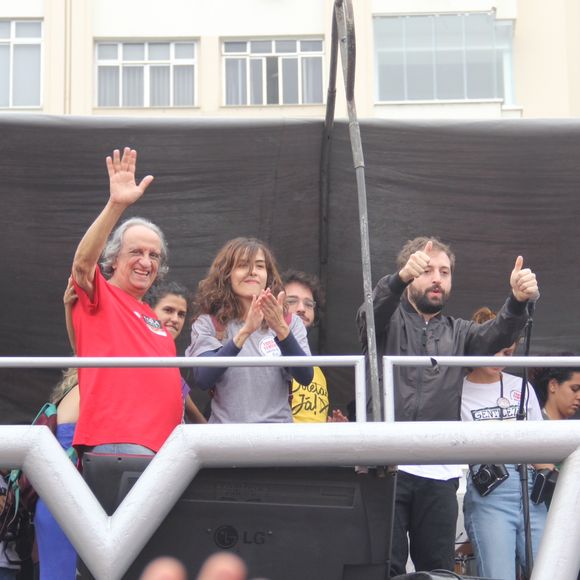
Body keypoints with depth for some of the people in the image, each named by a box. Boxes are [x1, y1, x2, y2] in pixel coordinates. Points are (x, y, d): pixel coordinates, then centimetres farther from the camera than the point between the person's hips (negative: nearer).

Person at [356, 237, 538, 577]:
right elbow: (370, 314, -14)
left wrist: (518, 300, -24)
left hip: (439, 474, 3)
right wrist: (401, 277, -36)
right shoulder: (389, 322, 9)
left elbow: (497, 335, -1)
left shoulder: (458, 333, 19)